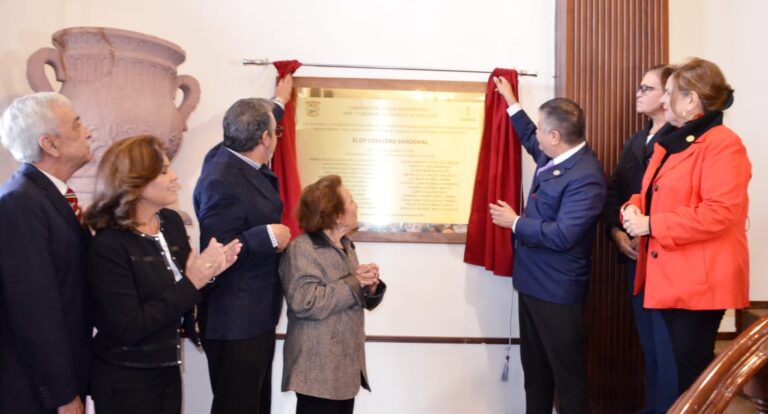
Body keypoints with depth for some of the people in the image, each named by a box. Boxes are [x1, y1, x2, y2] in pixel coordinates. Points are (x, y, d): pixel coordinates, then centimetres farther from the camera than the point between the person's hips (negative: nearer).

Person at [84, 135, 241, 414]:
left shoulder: (172, 222, 0)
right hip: (126, 381, -6)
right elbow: (129, 328, -24)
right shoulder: (109, 246, -20)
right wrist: (190, 283, -23)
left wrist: (207, 273, -11)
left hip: (168, 370, 7)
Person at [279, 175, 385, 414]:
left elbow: (362, 301, 19)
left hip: (347, 364, 8)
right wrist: (354, 283, -19)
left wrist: (371, 287, -5)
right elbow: (305, 302, -27)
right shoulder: (301, 249, -13)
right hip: (318, 369, -8)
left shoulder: (346, 246, 12)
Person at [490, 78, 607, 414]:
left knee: (566, 369, 3)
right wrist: (511, 101, 33)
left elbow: (562, 235, -29)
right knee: (534, 365, 20)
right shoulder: (552, 155, 5)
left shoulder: (585, 176, -24)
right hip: (533, 281, 10)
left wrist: (515, 222, -16)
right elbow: (529, 140, 30)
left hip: (558, 290, -10)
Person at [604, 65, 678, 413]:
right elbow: (614, 190, 13)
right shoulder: (635, 142, 16)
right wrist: (616, 232, -1)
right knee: (648, 339, 17)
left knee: (667, 343, -1)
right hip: (636, 256, 8)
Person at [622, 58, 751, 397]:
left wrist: (651, 226, -20)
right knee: (679, 362, 17)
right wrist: (635, 208, 0)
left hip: (701, 279, -9)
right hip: (670, 275, 9)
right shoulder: (672, 142, 15)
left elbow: (719, 214, -25)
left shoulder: (723, 145, -15)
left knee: (692, 367, 0)